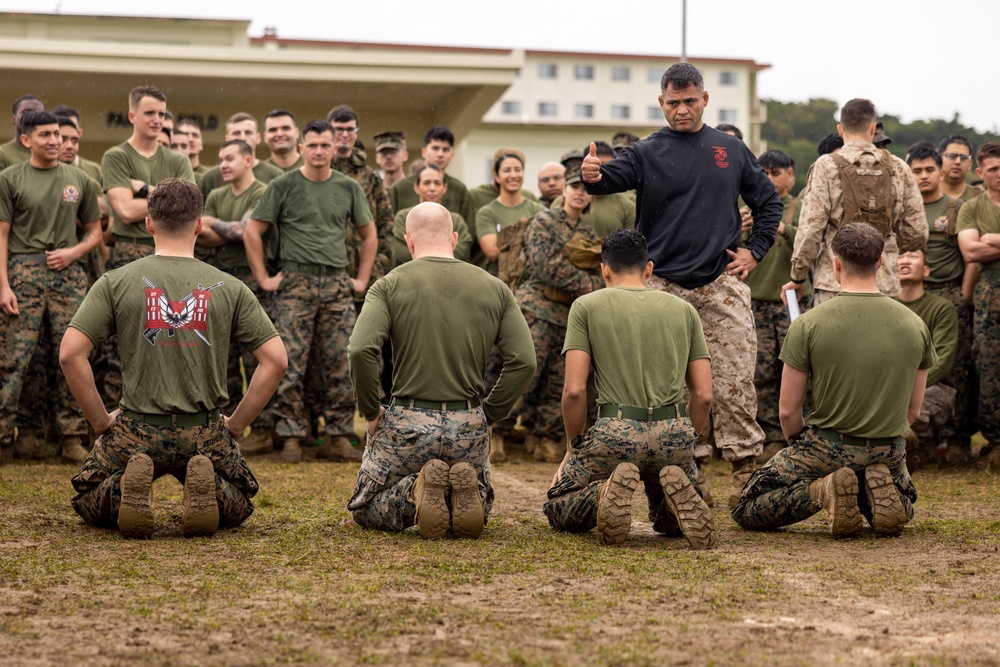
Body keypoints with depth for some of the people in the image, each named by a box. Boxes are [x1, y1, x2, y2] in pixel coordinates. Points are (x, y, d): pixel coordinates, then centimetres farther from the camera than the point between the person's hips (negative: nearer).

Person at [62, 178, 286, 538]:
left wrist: (101, 421, 1)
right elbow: (275, 360, -3)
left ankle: (126, 491, -12)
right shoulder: (229, 288, 1)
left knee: (88, 503, 24)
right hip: (203, 433, 1)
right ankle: (208, 491, -11)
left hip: (136, 429, 0)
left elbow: (70, 354, -9)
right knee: (238, 505, 26)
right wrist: (235, 424, 6)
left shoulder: (115, 283, -2)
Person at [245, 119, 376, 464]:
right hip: (295, 284, -2)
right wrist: (263, 278, 0)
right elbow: (252, 231, 4)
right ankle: (291, 438, 1)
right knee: (291, 365, -5)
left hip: (337, 285, 3)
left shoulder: (348, 187, 10)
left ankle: (338, 437, 9)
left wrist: (362, 278, 12)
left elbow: (369, 234, 20)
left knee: (341, 365, 1)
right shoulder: (283, 186, 2)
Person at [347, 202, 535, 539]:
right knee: (478, 508, 28)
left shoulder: (389, 285, -4)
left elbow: (361, 350, -17)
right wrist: (489, 415, 8)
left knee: (366, 510, 20)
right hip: (468, 428, 2)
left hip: (408, 423, -2)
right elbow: (523, 361, -3)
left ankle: (416, 491, -12)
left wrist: (371, 412, -4)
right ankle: (463, 491, -8)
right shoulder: (494, 288, 4)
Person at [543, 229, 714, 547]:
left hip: (615, 434, -3)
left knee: (558, 510, 21)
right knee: (669, 522, 30)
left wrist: (574, 446, 13)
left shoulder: (586, 306, 7)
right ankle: (677, 494, -8)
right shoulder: (684, 309, 16)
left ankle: (607, 492, -14)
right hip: (673, 437, 3)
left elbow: (574, 390, -2)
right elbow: (703, 395, 11)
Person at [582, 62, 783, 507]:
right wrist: (594, 177, -39)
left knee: (734, 384, -3)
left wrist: (755, 251, 9)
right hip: (665, 286, -1)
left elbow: (768, 202, 21)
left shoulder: (732, 151, 11)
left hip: (722, 285, 1)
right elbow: (614, 178, -15)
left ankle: (745, 470, 4)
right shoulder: (647, 153, 4)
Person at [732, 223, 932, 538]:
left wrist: (802, 450, 14)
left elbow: (788, 411, -7)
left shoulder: (808, 324, -13)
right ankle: (877, 492, -1)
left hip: (827, 447, -3)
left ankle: (820, 490, -12)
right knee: (902, 507, 36)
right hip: (888, 452, 3)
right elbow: (912, 411, 6)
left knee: (747, 512, 14)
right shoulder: (915, 326, -3)